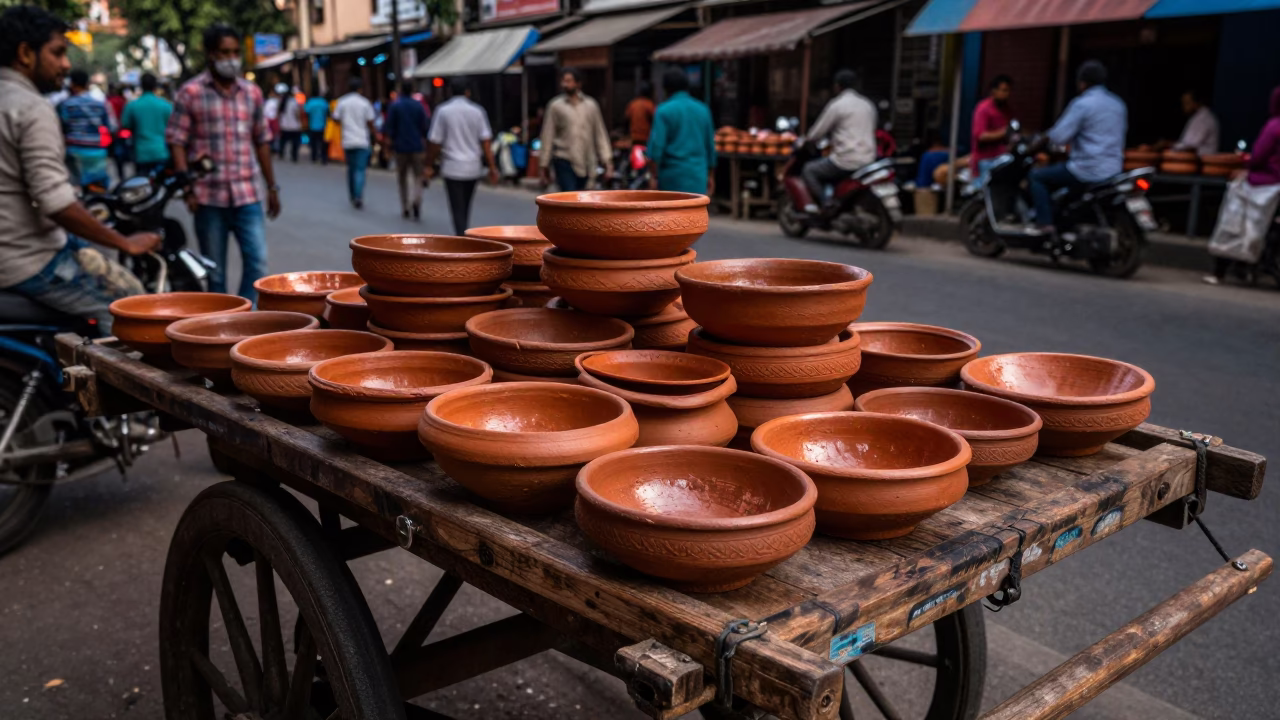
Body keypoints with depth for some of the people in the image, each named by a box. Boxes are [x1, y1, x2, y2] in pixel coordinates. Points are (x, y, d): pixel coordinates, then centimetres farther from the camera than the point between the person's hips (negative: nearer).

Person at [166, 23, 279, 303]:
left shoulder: (252, 92, 9)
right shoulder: (190, 93, -2)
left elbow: (262, 141, 14)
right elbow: (177, 142, -3)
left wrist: (272, 187, 13)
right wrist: (186, 187, -12)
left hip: (247, 195, 3)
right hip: (209, 197, -2)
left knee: (257, 261, -5)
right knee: (214, 271, 7)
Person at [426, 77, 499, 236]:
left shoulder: (443, 111, -5)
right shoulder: (477, 111, 0)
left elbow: (435, 142, -4)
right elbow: (485, 142, -4)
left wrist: (429, 166, 7)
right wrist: (492, 167, -1)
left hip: (452, 168, -3)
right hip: (473, 167, 3)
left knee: (458, 208, -2)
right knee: (465, 206, 19)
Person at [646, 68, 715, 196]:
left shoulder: (664, 111, -5)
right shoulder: (703, 110, 9)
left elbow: (657, 145, -12)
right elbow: (710, 146, 13)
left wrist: (653, 176, -9)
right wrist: (710, 176, 20)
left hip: (673, 175, -3)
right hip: (698, 175, 3)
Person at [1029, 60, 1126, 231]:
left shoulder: (1082, 104, -12)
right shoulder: (1118, 104, 13)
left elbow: (1059, 137, -17)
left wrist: (1047, 136, 7)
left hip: (1089, 170, -8)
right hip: (1114, 170, 9)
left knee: (1037, 177, 4)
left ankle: (1044, 224, -6)